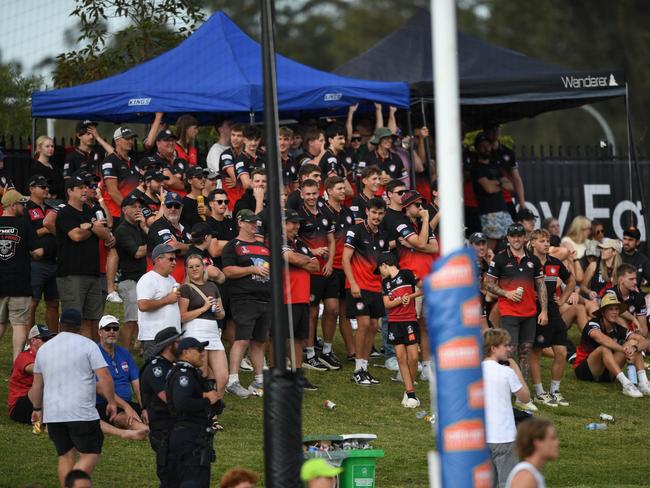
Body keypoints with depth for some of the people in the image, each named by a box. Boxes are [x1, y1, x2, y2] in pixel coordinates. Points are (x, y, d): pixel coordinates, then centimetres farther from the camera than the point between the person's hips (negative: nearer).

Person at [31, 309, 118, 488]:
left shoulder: (44, 349, 14)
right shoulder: (87, 345, -2)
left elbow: (37, 384, 21)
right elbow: (104, 377, -9)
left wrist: (38, 409, 33)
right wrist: (111, 402, 2)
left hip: (52, 413, 5)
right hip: (82, 413, -5)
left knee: (65, 457, 12)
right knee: (90, 455, -2)